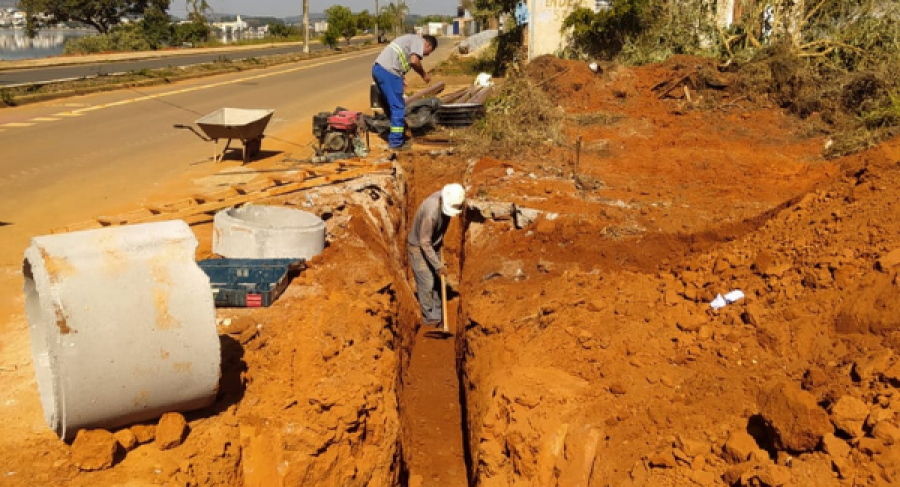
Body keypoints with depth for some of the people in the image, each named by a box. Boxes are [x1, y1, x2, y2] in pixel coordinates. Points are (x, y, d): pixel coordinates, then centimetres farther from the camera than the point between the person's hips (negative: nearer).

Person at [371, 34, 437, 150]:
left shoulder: (410, 39, 29)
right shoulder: (418, 41, 1)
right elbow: (414, 61, -15)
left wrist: (401, 78, 20)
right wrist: (423, 74, 1)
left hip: (378, 68, 10)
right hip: (388, 72, -10)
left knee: (391, 105, 21)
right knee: (398, 107, -2)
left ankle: (392, 138, 32)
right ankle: (396, 142, 2)